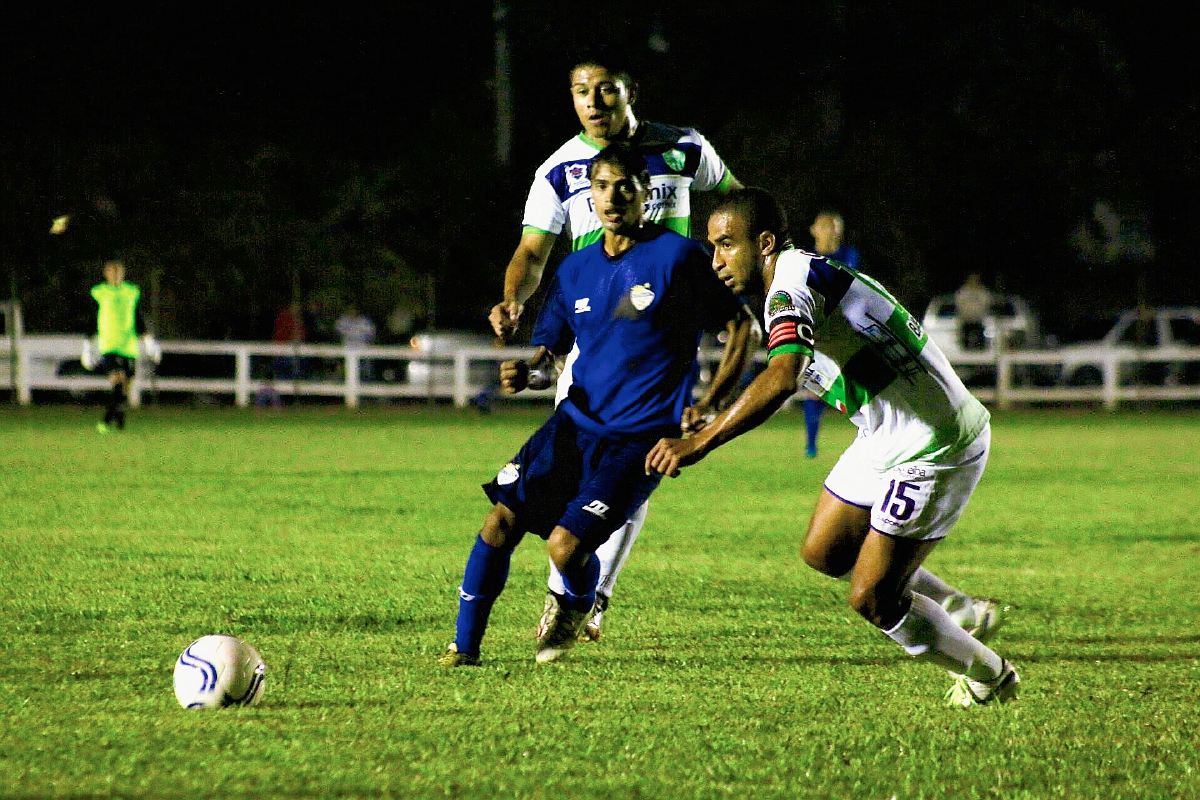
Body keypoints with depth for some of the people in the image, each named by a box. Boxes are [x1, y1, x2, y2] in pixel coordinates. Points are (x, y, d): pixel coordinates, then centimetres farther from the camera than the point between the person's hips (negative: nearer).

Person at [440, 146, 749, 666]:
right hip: (575, 424, 5)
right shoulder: (575, 270, 10)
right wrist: (526, 373, -9)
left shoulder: (678, 256, -7)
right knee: (501, 521, -9)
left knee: (565, 545, -17)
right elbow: (550, 355, 16)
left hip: (638, 439, -5)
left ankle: (576, 607, 19)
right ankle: (464, 647, 5)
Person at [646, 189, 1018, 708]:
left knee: (872, 598, -5)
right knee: (825, 553, 17)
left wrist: (698, 444, -42)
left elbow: (781, 379, -39)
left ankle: (989, 677, 19)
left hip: (932, 450, -10)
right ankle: (967, 616, 32)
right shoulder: (810, 273, 9)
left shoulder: (793, 282, -22)